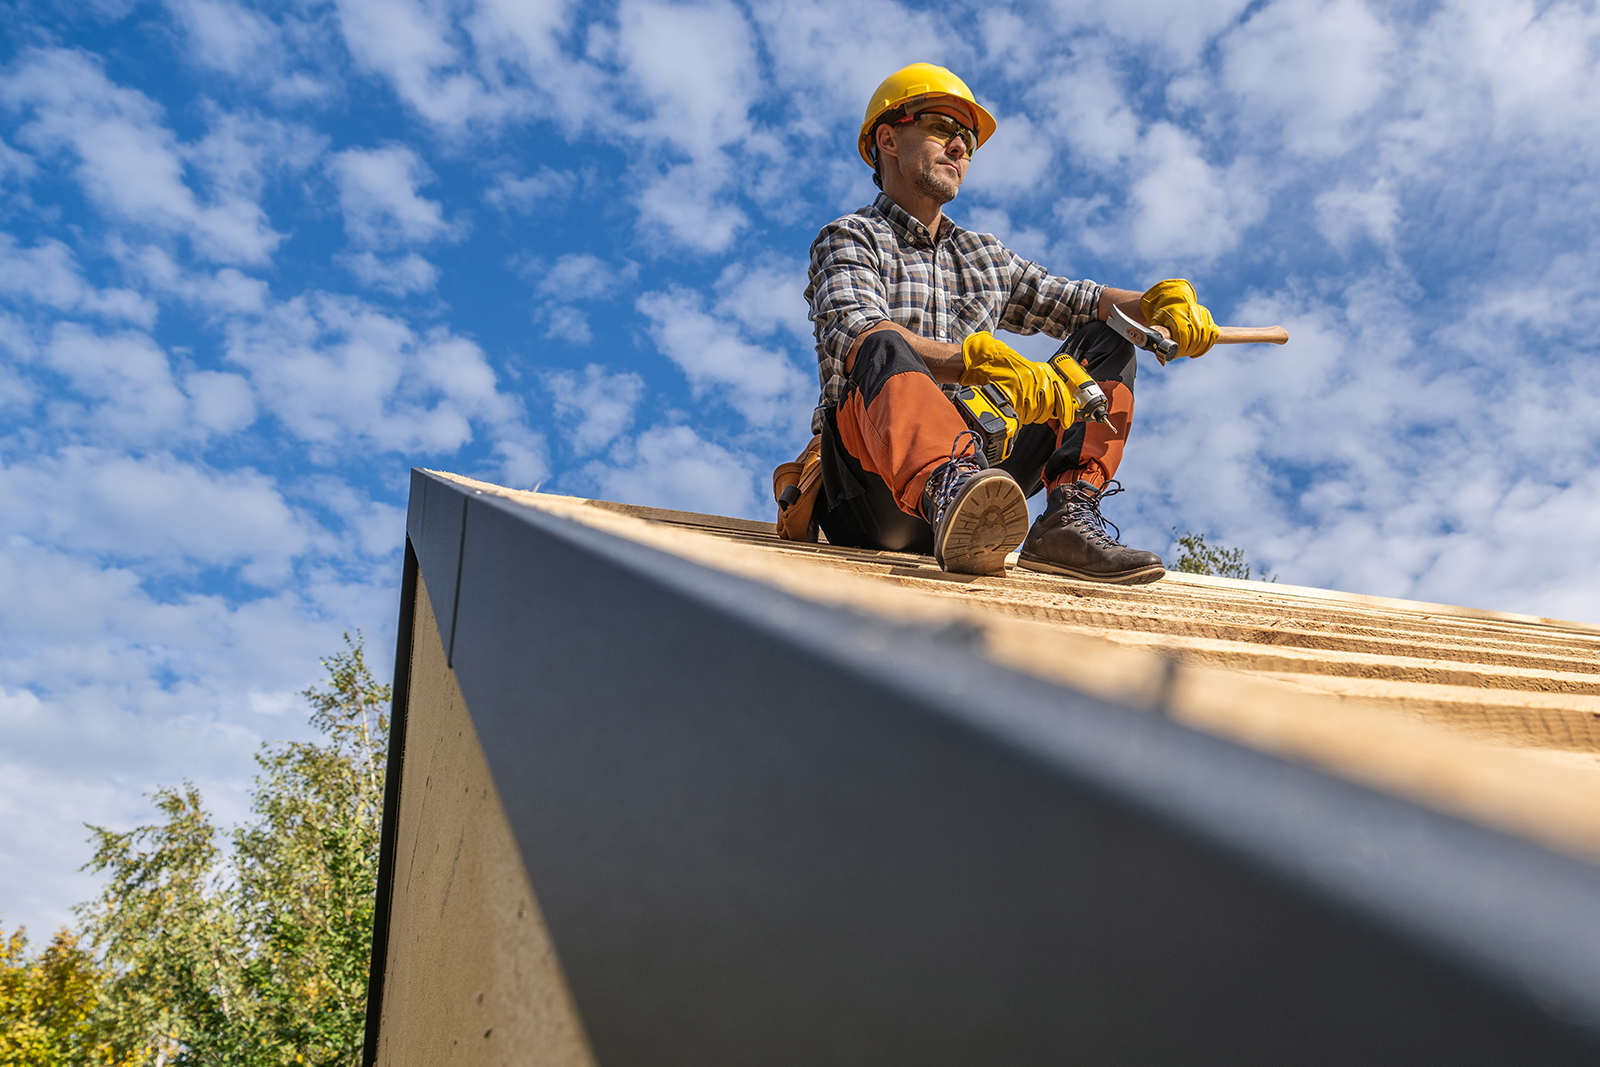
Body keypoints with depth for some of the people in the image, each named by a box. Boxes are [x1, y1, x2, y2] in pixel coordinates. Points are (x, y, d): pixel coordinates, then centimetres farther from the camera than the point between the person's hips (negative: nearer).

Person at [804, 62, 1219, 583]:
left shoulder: (985, 257, 27)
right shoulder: (849, 239, 6)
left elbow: (1081, 302, 23)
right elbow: (856, 338, -14)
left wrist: (1161, 304, 1)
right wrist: (980, 360, -29)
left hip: (973, 457, 6)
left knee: (1107, 343, 1)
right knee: (888, 351, -33)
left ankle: (1069, 518, -23)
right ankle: (953, 490, -63)